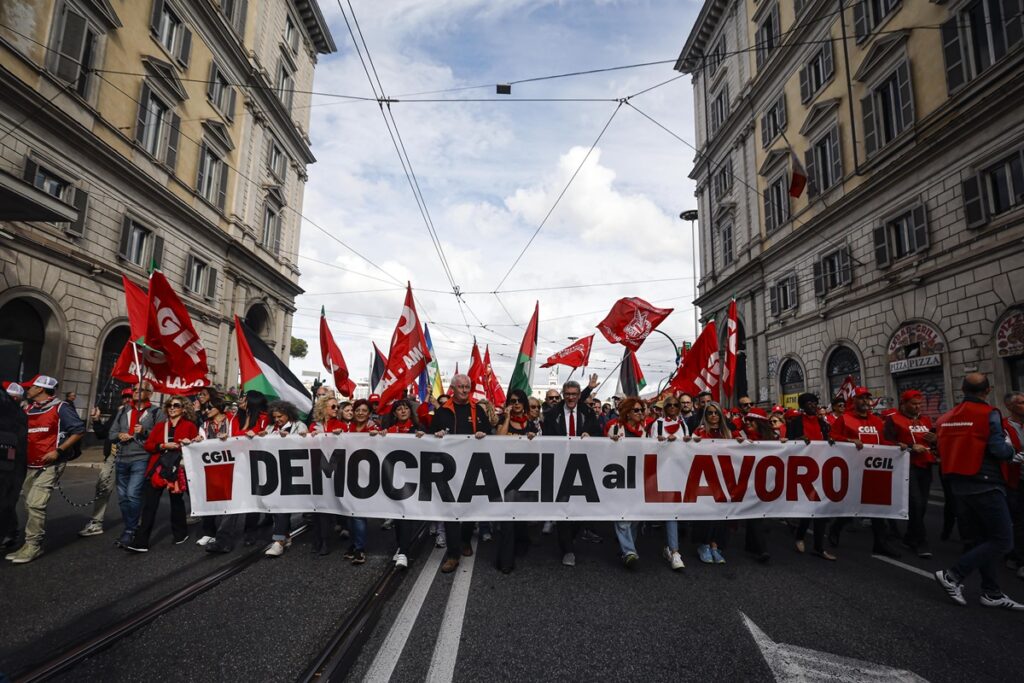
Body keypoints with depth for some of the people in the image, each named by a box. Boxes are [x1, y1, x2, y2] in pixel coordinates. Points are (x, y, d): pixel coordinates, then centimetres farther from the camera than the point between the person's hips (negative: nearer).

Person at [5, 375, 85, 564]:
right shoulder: (28, 409, 13)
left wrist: (58, 451, -17)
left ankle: (33, 545, -5)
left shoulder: (60, 408, -8)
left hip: (49, 465, -8)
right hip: (29, 465, 8)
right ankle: (31, 543, 21)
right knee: (29, 505, 11)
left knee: (35, 504, -13)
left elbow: (79, 430, -12)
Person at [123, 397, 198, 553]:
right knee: (149, 504, -3)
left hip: (177, 468, -3)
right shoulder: (159, 426, 14)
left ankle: (180, 533, 29)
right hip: (157, 467, 3)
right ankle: (140, 541, 0)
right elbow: (148, 445, 6)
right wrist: (164, 445, -11)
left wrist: (189, 444, -21)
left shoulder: (190, 426, 3)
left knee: (176, 501, 11)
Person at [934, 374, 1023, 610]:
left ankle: (992, 593, 19)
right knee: (1003, 541, -1)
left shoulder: (947, 418, 9)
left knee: (982, 539, 15)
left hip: (960, 487, 7)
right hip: (986, 486, -7)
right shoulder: (989, 414, -11)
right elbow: (999, 449, -17)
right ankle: (954, 575, -8)